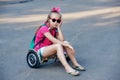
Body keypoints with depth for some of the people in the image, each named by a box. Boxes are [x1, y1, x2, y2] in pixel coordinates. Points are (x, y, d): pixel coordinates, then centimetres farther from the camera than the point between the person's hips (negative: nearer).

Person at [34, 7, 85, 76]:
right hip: (41, 50, -7)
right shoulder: (44, 28, -18)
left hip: (49, 48, 7)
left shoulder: (55, 29, 5)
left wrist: (59, 27, -11)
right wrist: (66, 44, -32)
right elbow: (54, 40, -29)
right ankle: (67, 68, -41)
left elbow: (62, 40, -12)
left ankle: (75, 64, -13)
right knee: (58, 45, -34)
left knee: (66, 43, -14)